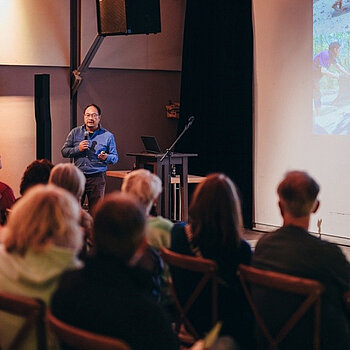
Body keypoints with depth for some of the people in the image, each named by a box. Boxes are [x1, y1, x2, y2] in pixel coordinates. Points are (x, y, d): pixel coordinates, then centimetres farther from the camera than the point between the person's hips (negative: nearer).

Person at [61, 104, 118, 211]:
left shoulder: (108, 136, 4)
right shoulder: (75, 133, 8)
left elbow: (115, 157, 6)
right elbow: (64, 151, 7)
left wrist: (106, 158, -16)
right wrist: (78, 149, -10)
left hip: (97, 178, -1)